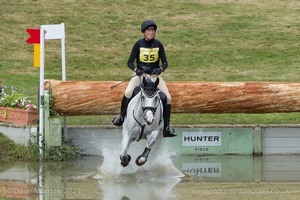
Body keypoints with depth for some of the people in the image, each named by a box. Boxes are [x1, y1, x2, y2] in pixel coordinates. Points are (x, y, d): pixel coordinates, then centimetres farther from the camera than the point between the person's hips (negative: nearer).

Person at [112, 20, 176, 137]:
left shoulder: (158, 45, -3)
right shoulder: (139, 44, -7)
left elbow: (165, 63, 2)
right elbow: (130, 62, -4)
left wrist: (160, 69, -20)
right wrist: (136, 70, -23)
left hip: (154, 75, 1)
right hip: (140, 74, -1)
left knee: (168, 98, -15)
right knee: (128, 93, -28)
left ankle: (166, 126, -1)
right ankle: (122, 116, -6)